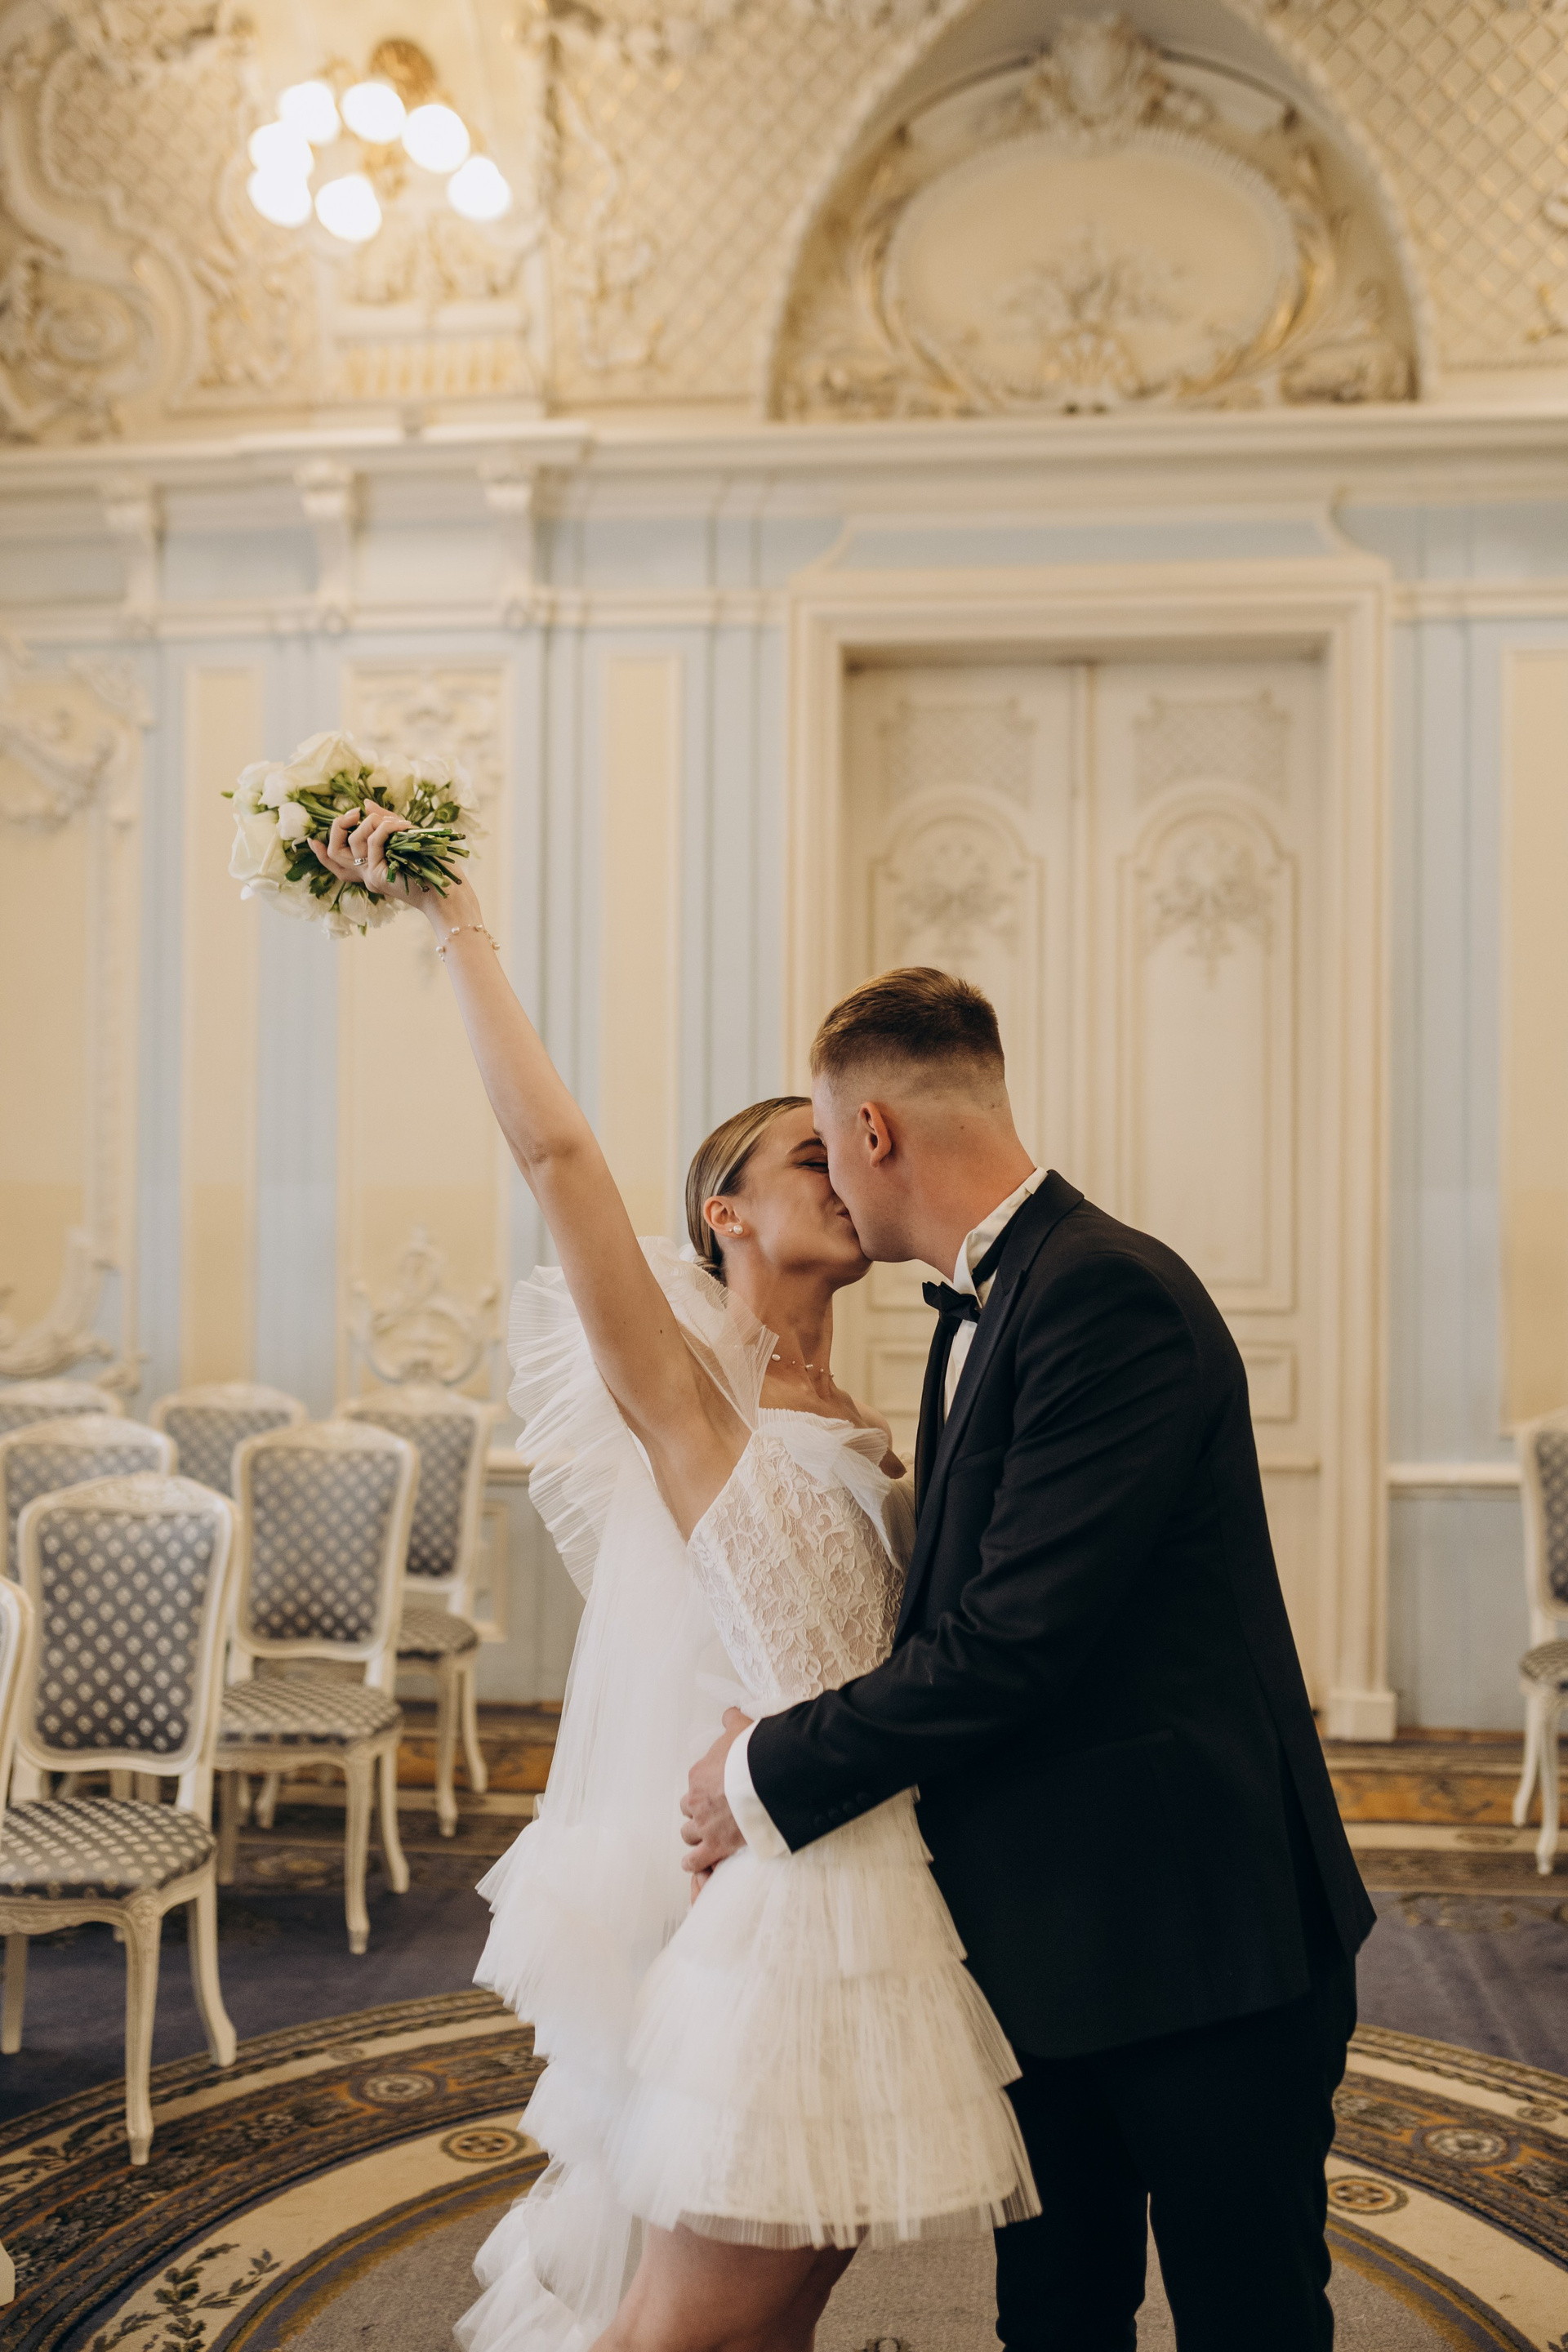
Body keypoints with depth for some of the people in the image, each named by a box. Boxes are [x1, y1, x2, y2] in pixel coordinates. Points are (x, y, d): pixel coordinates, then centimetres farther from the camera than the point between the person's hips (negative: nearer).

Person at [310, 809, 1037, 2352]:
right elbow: (551, 1147, -18)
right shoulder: (683, 1391, -8)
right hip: (775, 1891, -7)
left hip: (870, 1883, 7)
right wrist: (450, 920, -17)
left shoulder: (850, 1436, 14)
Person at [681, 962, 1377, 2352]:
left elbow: (1018, 1640, -26)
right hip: (1043, 1938, 9)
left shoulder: (1112, 1293, -22)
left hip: (1201, 1938, -9)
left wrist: (775, 1776, -15)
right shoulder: (980, 1311, 10)